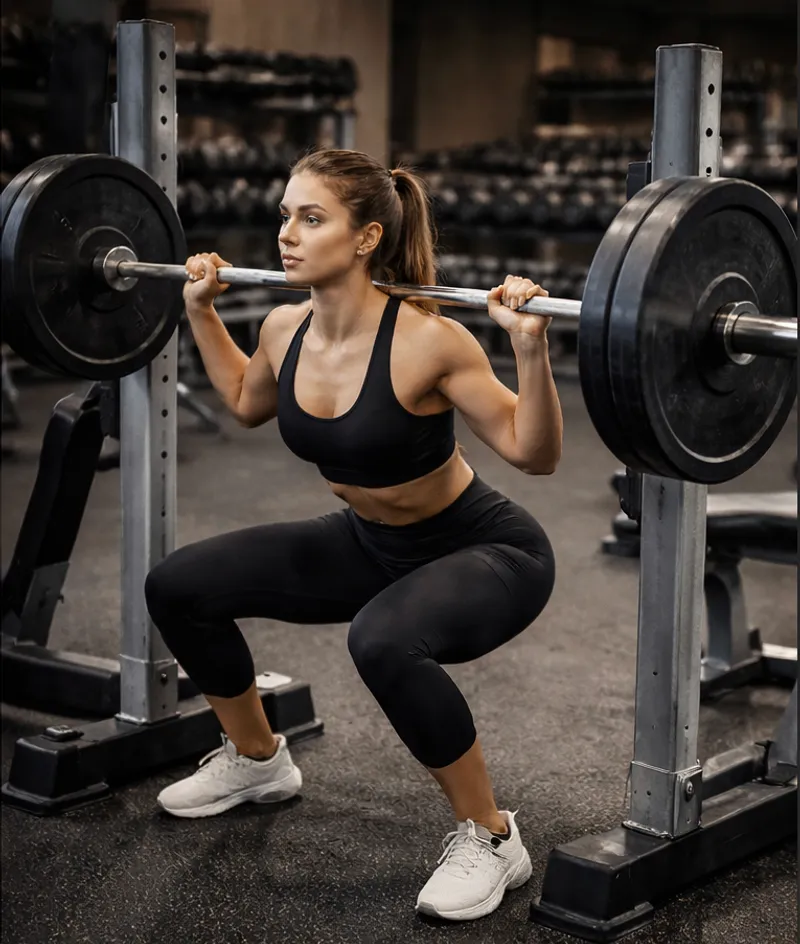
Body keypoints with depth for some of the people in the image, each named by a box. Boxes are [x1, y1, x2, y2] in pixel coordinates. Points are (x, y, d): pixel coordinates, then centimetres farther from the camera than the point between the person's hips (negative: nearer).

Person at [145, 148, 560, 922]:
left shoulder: (425, 341, -28)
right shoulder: (286, 330, -9)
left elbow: (533, 453, -23)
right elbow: (246, 403, 15)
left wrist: (530, 348, -37)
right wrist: (200, 310, 9)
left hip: (486, 552, -7)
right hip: (372, 544, 7)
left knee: (384, 640, -40)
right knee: (179, 587, 1)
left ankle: (490, 839, -16)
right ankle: (257, 760, 26)